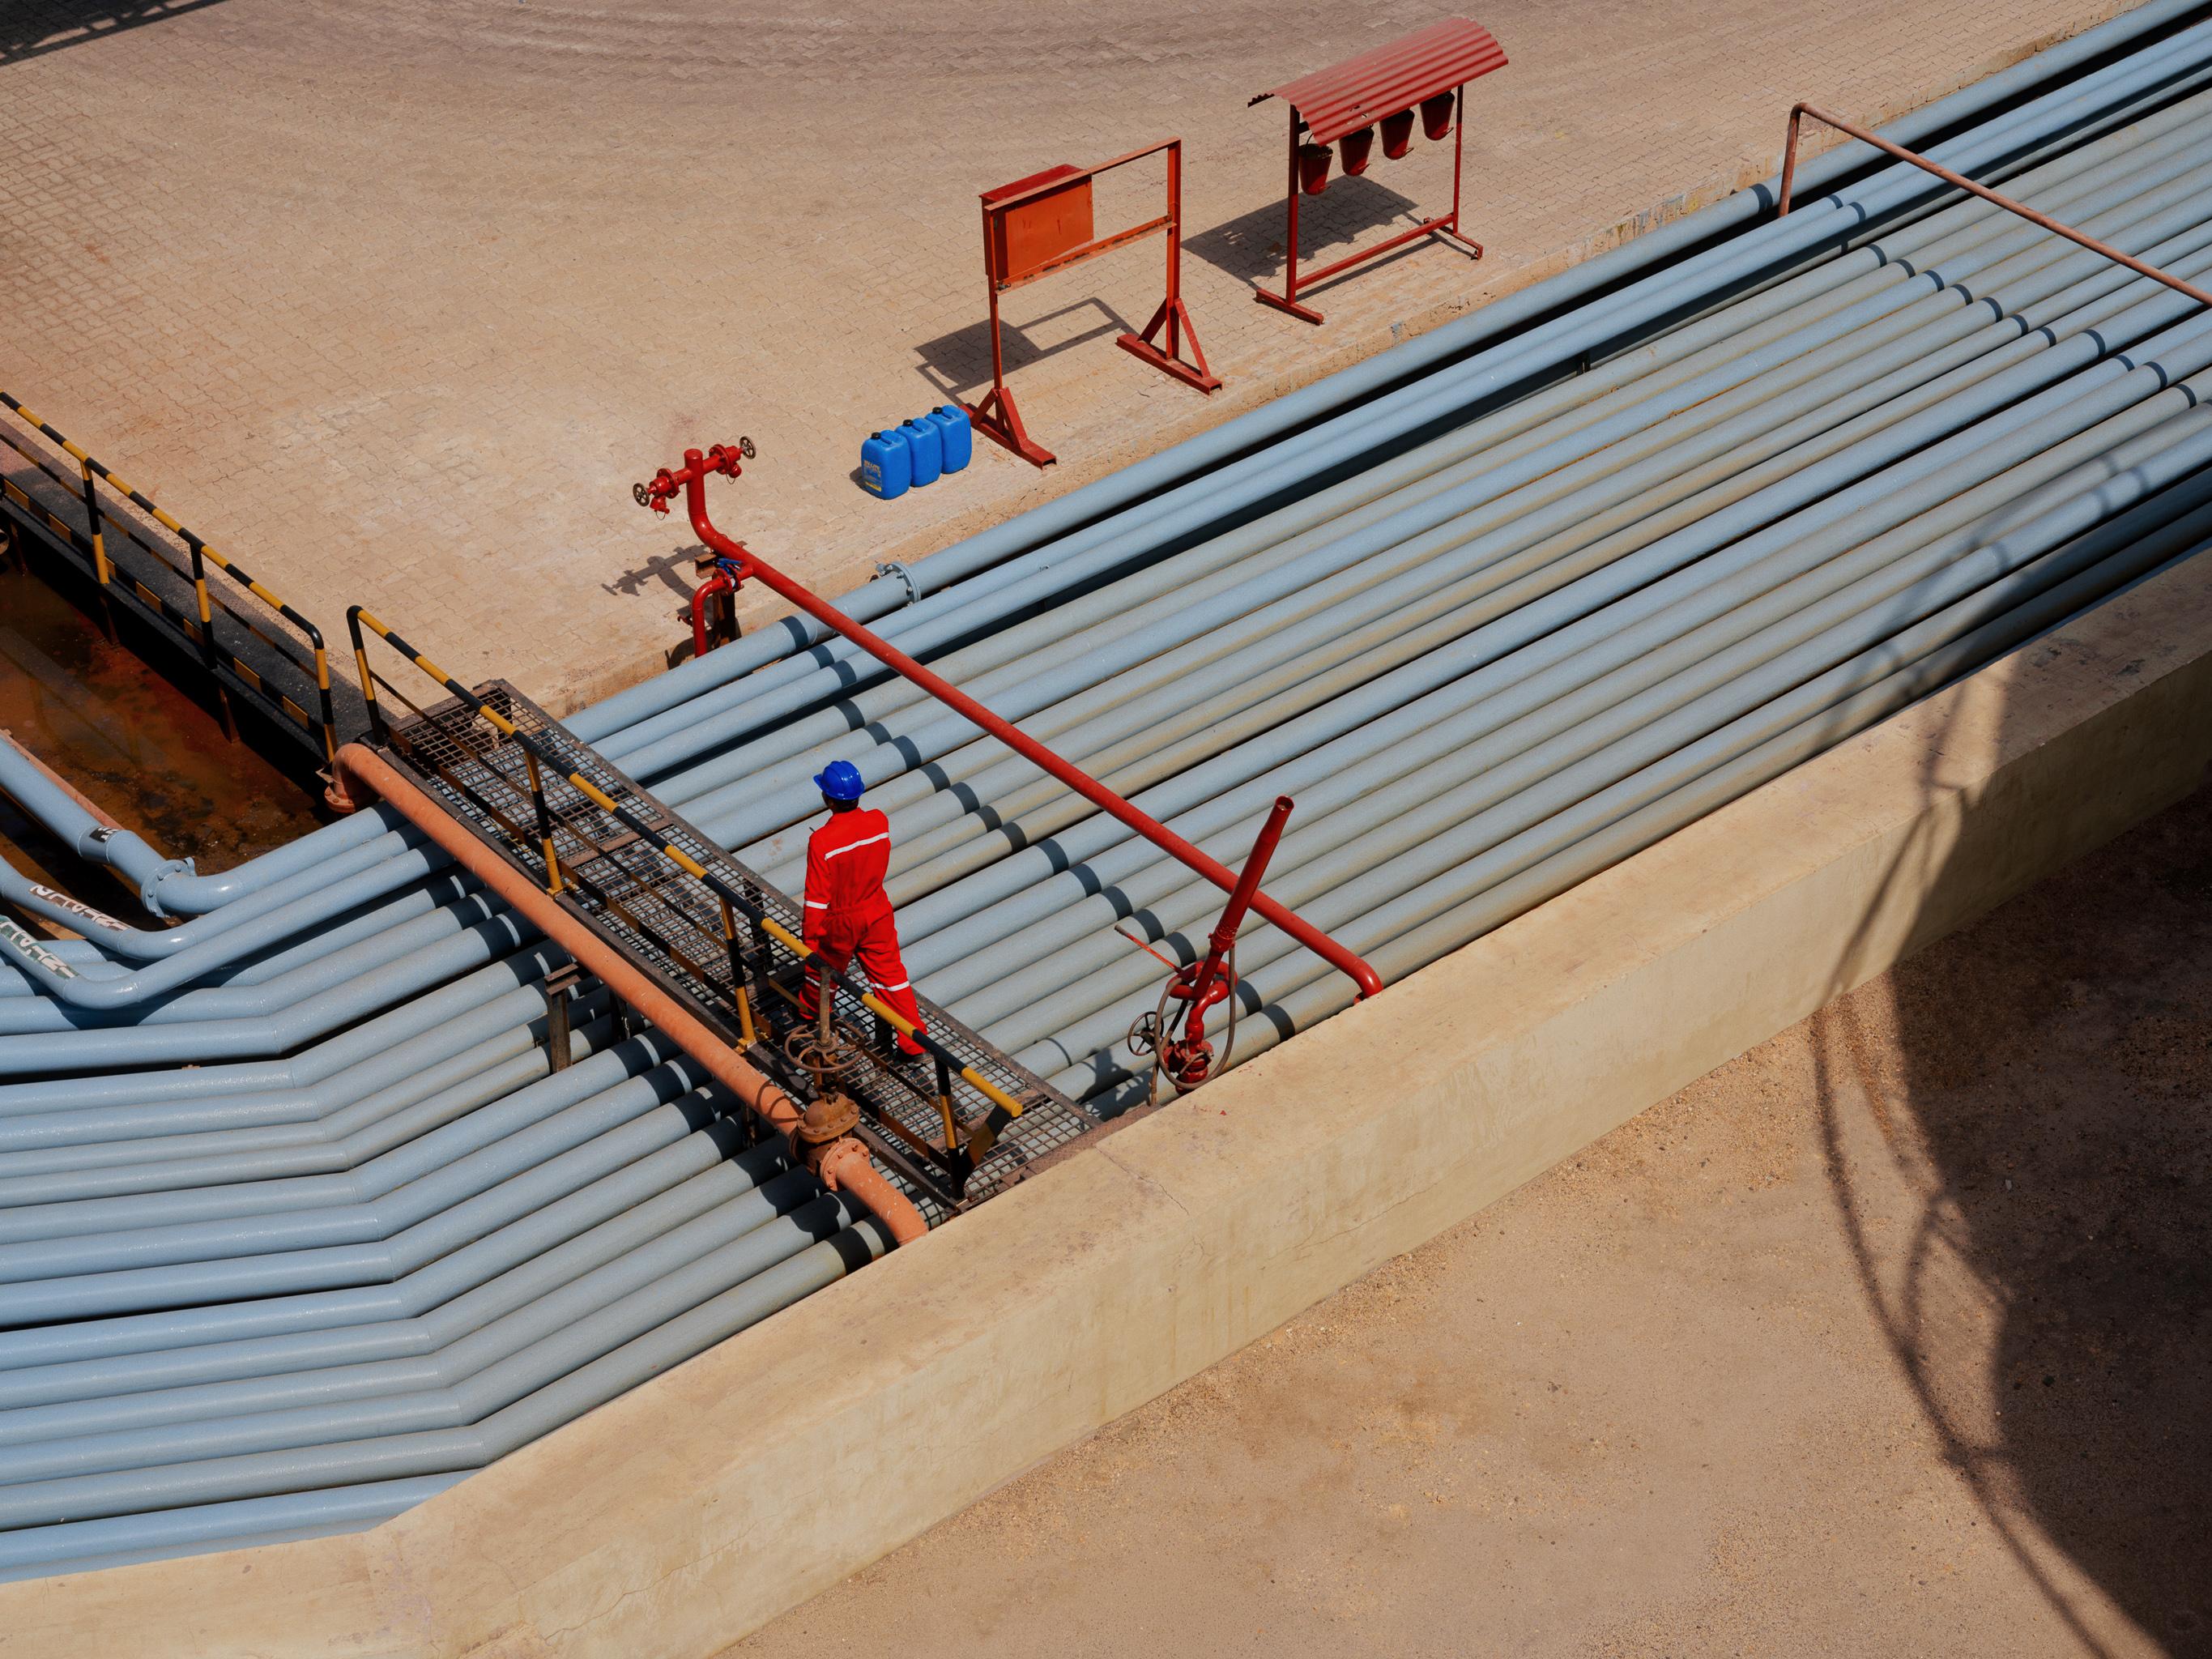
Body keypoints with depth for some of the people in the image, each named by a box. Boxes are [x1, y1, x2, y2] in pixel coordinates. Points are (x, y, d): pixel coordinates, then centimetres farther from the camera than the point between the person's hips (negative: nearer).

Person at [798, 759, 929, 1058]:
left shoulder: (821, 842, -30)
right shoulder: (879, 821, -17)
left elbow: (817, 898, -22)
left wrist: (810, 937, -10)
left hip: (839, 923, -3)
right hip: (878, 916, 3)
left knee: (821, 968, 24)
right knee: (890, 974, 14)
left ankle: (811, 1015, 50)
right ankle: (914, 1042, 17)